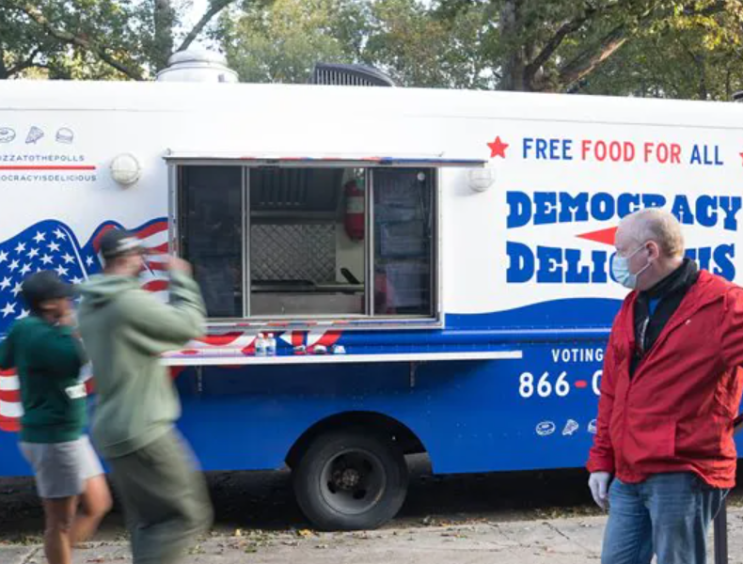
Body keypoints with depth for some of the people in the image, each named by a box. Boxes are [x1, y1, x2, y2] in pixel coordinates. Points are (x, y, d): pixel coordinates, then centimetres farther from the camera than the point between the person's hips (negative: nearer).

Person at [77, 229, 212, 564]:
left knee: (147, 523, 17)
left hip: (113, 432, 10)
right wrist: (180, 278, -2)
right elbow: (189, 326, -13)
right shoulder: (130, 302, -19)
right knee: (189, 516, -2)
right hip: (142, 432, -10)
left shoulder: (89, 306, 11)